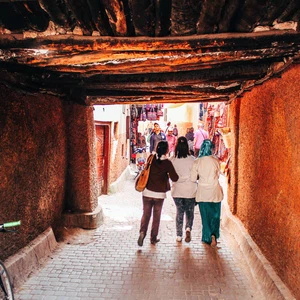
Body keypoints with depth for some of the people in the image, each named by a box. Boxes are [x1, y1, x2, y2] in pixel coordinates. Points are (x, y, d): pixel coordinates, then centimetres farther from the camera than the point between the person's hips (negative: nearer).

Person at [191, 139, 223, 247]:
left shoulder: (197, 162, -11)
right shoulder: (216, 160, -8)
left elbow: (193, 178, -8)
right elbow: (218, 175, 5)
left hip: (203, 193, 0)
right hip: (215, 192, 1)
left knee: (205, 216, 13)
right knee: (215, 215, 15)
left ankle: (208, 238, 18)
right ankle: (214, 235, 0)